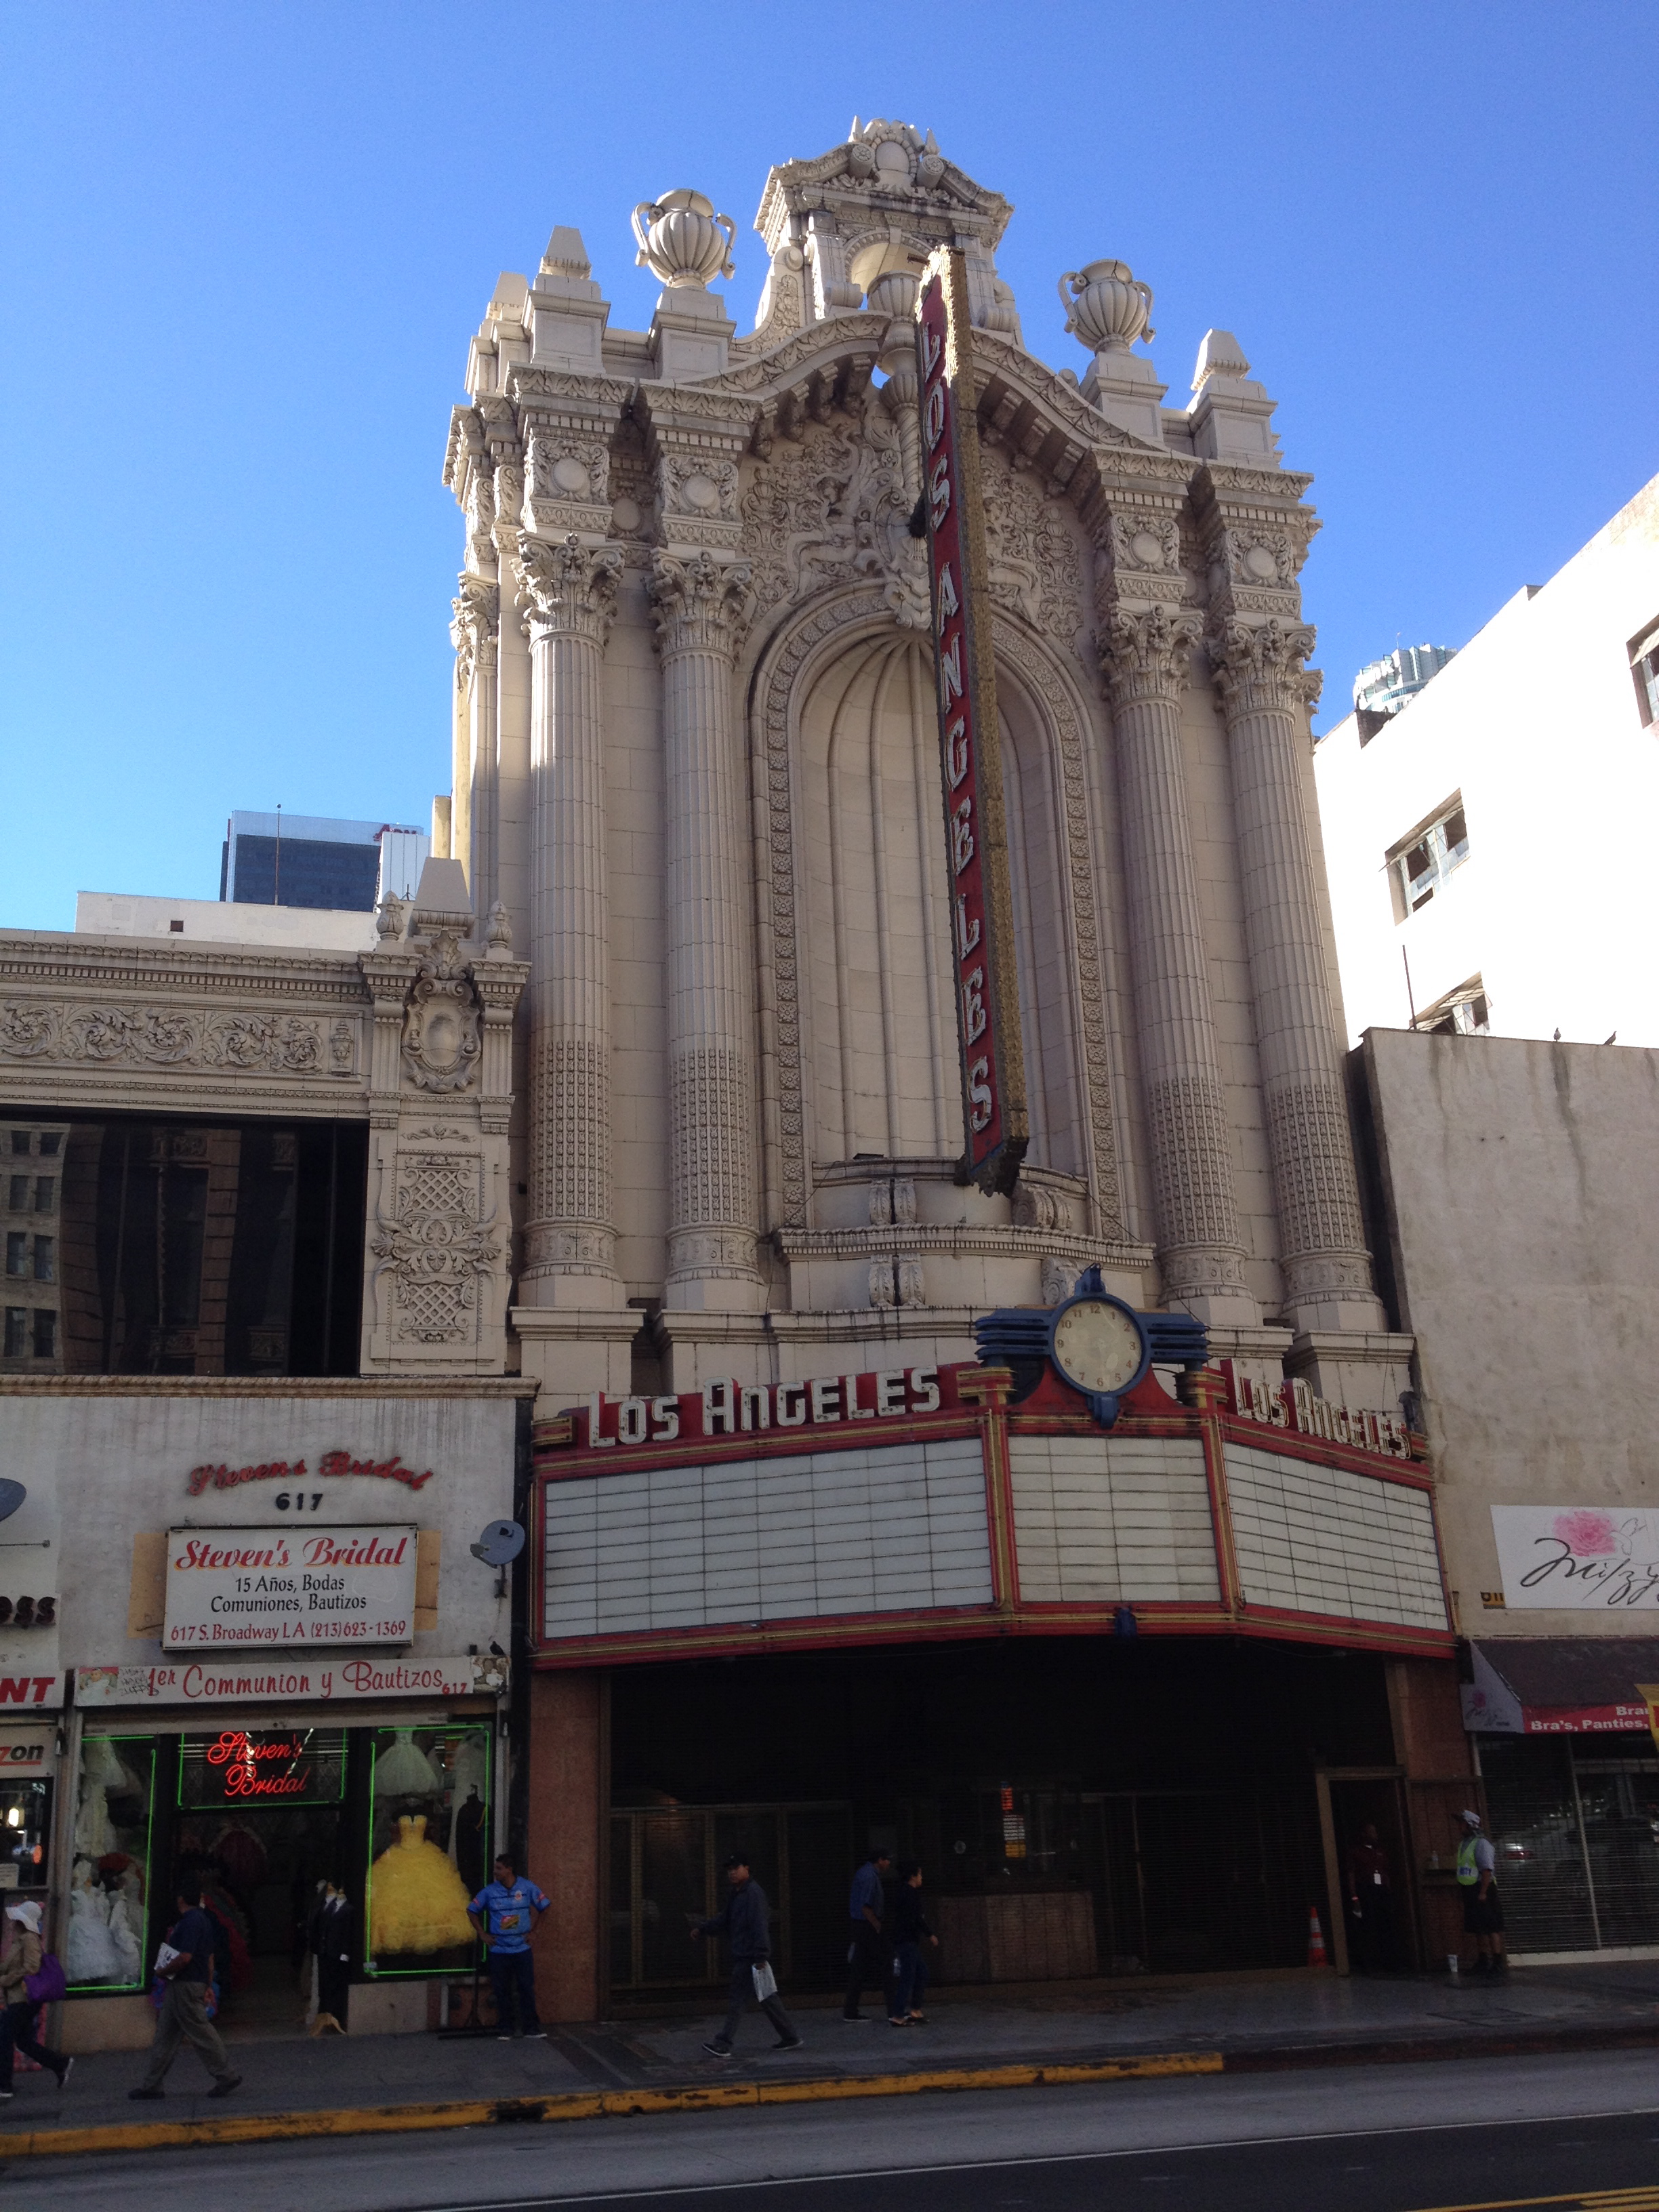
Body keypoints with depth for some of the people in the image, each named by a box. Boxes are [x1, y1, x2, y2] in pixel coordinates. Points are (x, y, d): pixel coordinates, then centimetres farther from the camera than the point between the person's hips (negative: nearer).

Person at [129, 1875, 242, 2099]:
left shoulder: (191, 1922, -19)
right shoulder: (202, 1919, 14)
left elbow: (185, 1957, -24)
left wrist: (162, 1972, -12)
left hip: (185, 1987, -11)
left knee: (202, 2034, -4)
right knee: (165, 2037, 12)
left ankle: (226, 2078, 3)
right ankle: (152, 2085, 17)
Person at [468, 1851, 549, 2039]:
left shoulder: (527, 1887, -6)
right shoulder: (490, 1891, -5)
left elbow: (542, 1907, 7)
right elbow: (472, 1911, 7)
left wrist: (530, 1929, 5)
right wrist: (483, 1934, 3)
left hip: (522, 1948, -1)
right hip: (499, 1950, 1)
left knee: (527, 1989, 0)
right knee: (503, 1991, 5)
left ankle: (531, 2028, 9)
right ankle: (505, 2029, 17)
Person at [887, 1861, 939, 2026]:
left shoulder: (903, 1892, 16)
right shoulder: (910, 1893, -15)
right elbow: (916, 1918, -20)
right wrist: (930, 1935, -10)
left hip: (909, 1940, 10)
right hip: (907, 1941, -10)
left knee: (921, 1972, 16)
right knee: (908, 1978, -9)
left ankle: (915, 2010, 21)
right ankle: (896, 2016, -9)